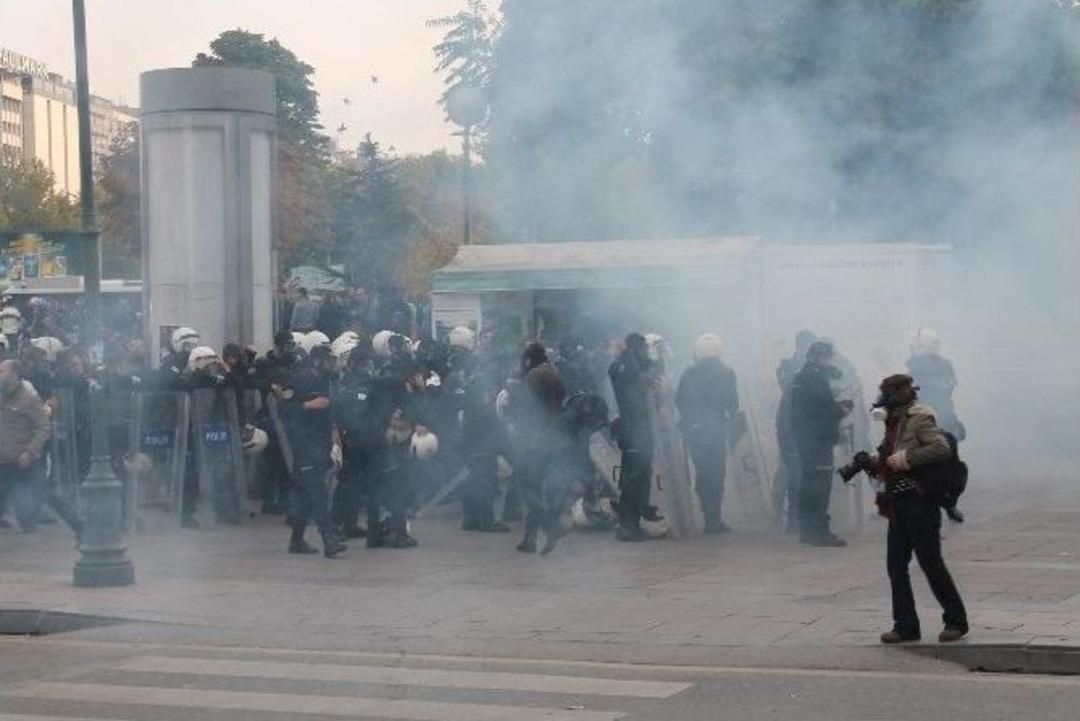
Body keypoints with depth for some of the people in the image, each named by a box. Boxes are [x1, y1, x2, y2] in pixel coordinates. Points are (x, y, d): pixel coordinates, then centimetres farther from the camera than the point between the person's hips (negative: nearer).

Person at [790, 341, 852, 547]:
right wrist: (842, 410, 0)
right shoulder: (816, 379, -14)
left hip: (803, 436, 10)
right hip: (818, 438, -10)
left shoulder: (800, 378, 16)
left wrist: (838, 407, 5)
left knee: (809, 483, 14)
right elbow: (827, 408, -19)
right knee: (820, 485, -10)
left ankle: (807, 530, 18)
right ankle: (820, 531, -11)